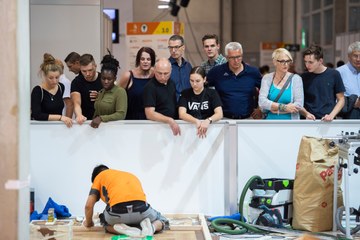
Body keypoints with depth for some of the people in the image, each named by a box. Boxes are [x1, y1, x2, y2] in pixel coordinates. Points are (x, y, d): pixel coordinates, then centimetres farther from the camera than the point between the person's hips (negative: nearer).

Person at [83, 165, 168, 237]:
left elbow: (89, 205, 18)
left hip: (117, 211, -2)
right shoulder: (131, 175, 37)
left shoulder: (99, 176, 25)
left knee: (105, 221, 35)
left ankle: (121, 229, 1)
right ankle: (152, 227, -3)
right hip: (141, 209, 2)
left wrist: (88, 222, 36)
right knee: (162, 220, 33)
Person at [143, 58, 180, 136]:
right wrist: (169, 121, -29)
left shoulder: (171, 83, 11)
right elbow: (149, 114, -18)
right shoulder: (150, 87, -10)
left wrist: (174, 122, 8)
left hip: (174, 124, 6)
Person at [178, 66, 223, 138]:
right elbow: (182, 114, -7)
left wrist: (208, 121, -30)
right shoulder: (185, 94, 7)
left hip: (209, 127, -1)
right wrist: (196, 121, -25)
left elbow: (219, 114, -9)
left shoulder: (212, 93, 4)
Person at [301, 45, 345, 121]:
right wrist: (306, 113, -12)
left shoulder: (333, 74, -1)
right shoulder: (304, 77, 1)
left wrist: (331, 115, -10)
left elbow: (341, 99, 4)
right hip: (309, 121, 1)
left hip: (328, 121, -1)